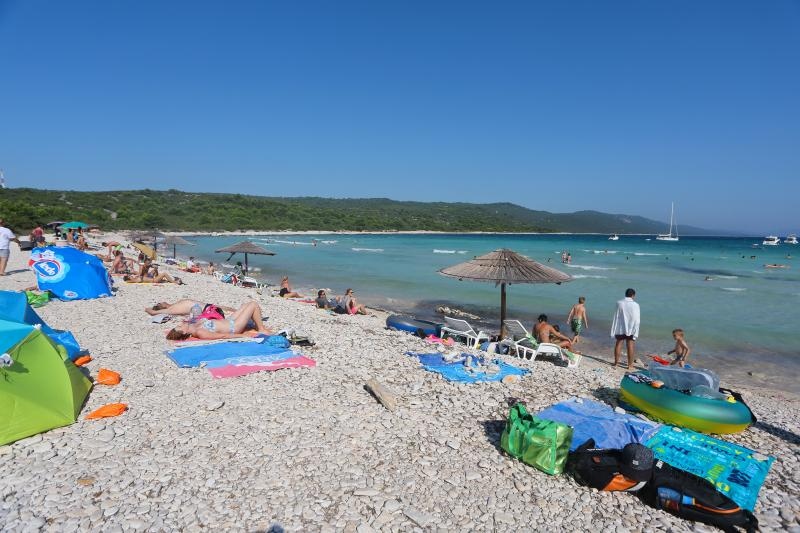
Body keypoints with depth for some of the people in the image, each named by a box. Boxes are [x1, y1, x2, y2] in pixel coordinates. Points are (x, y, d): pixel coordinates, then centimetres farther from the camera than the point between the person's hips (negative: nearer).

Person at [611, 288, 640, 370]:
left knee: (618, 344, 11)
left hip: (620, 329, 1)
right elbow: (636, 320, -9)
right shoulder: (635, 305, -11)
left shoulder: (619, 303, -7)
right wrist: (635, 332, -4)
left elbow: (616, 317, -3)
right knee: (630, 346, 6)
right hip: (631, 329, -1)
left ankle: (616, 362, 18)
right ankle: (630, 365, 11)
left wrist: (614, 330, 6)